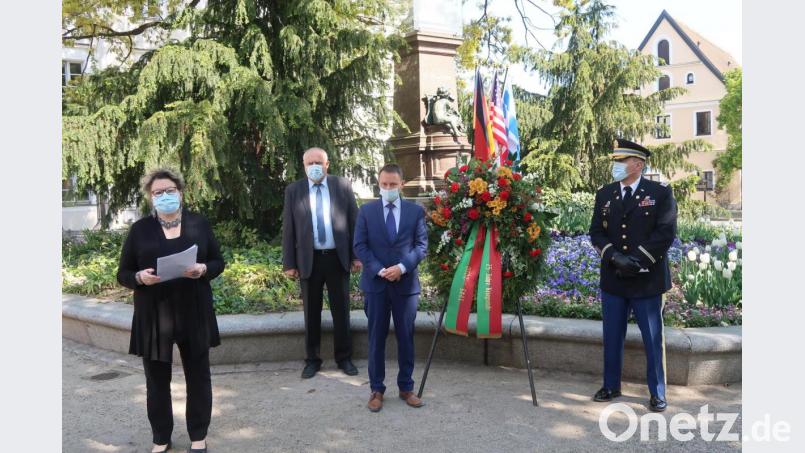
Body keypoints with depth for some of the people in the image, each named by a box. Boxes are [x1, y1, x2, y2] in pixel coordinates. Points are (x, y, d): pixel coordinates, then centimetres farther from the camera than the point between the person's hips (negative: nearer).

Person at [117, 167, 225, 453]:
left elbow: (218, 262, 7)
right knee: (157, 381, 9)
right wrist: (140, 277, -17)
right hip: (153, 317, 0)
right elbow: (123, 274, 5)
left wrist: (204, 269, -15)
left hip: (193, 314, 0)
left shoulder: (199, 223, 4)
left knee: (198, 376, 9)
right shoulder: (139, 229, 3)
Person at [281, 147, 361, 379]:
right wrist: (289, 263, -2)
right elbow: (288, 229, 2)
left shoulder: (343, 185, 2)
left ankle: (344, 358, 22)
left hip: (338, 258, 0)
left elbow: (354, 222, 3)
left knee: (341, 311, 9)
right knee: (311, 313, 9)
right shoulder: (293, 190, 2)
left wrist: (356, 255, -1)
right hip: (309, 259, 0)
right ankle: (312, 360, 22)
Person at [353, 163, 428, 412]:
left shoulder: (416, 211, 4)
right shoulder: (366, 210, 4)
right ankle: (376, 389, 15)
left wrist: (402, 267, -14)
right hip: (375, 283, 0)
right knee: (376, 338, 5)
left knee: (406, 337, 7)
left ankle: (406, 387, 19)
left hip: (406, 283, 0)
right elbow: (360, 246, -1)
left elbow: (422, 245, 0)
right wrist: (379, 270, -12)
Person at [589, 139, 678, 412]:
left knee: (653, 338, 6)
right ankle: (611, 386, 26)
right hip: (613, 279, 4)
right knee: (612, 336, 12)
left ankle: (657, 393, 18)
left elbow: (666, 233, -10)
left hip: (647, 279, -3)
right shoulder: (604, 194, 9)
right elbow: (596, 232, 5)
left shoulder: (660, 193, -3)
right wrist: (614, 256, -13)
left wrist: (638, 260, -17)